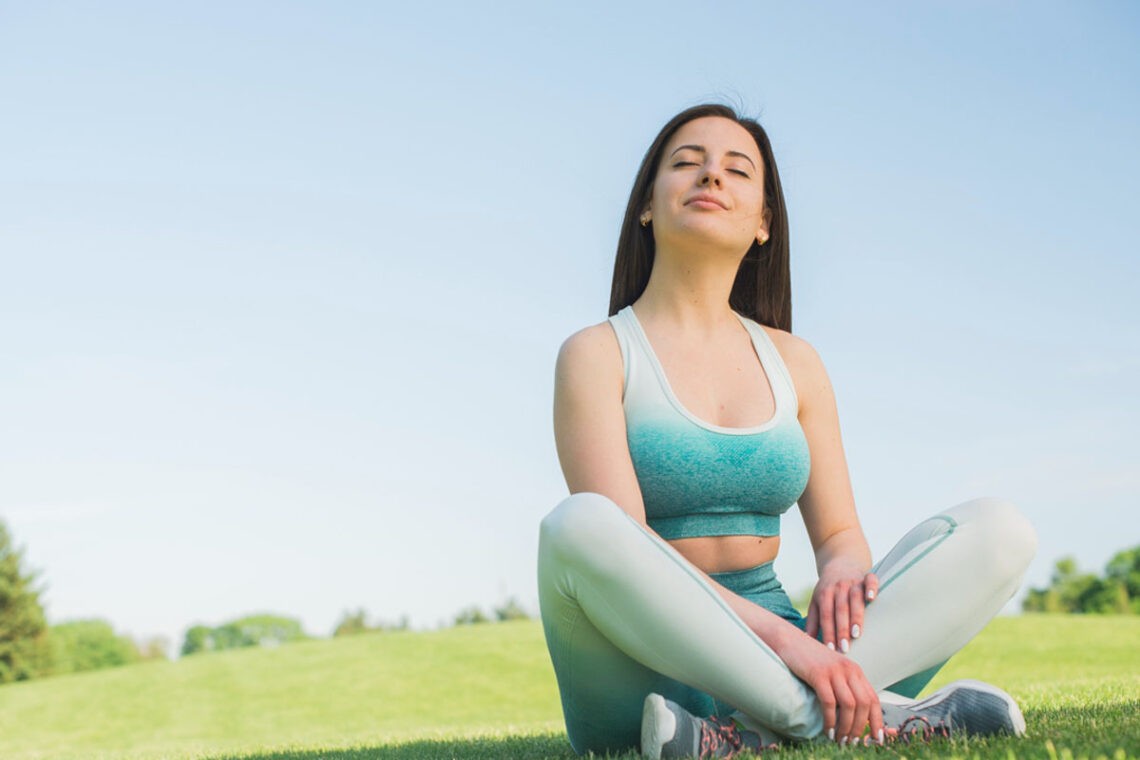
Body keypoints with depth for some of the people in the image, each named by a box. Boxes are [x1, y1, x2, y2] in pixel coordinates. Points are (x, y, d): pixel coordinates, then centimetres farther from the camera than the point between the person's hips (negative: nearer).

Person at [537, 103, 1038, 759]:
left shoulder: (794, 362, 14)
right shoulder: (599, 354, -1)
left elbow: (839, 532, 13)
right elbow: (618, 548, -14)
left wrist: (842, 572, -14)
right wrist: (776, 633, -27)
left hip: (769, 668, 5)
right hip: (645, 677, -4)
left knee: (1000, 528, -12)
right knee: (576, 527, -36)